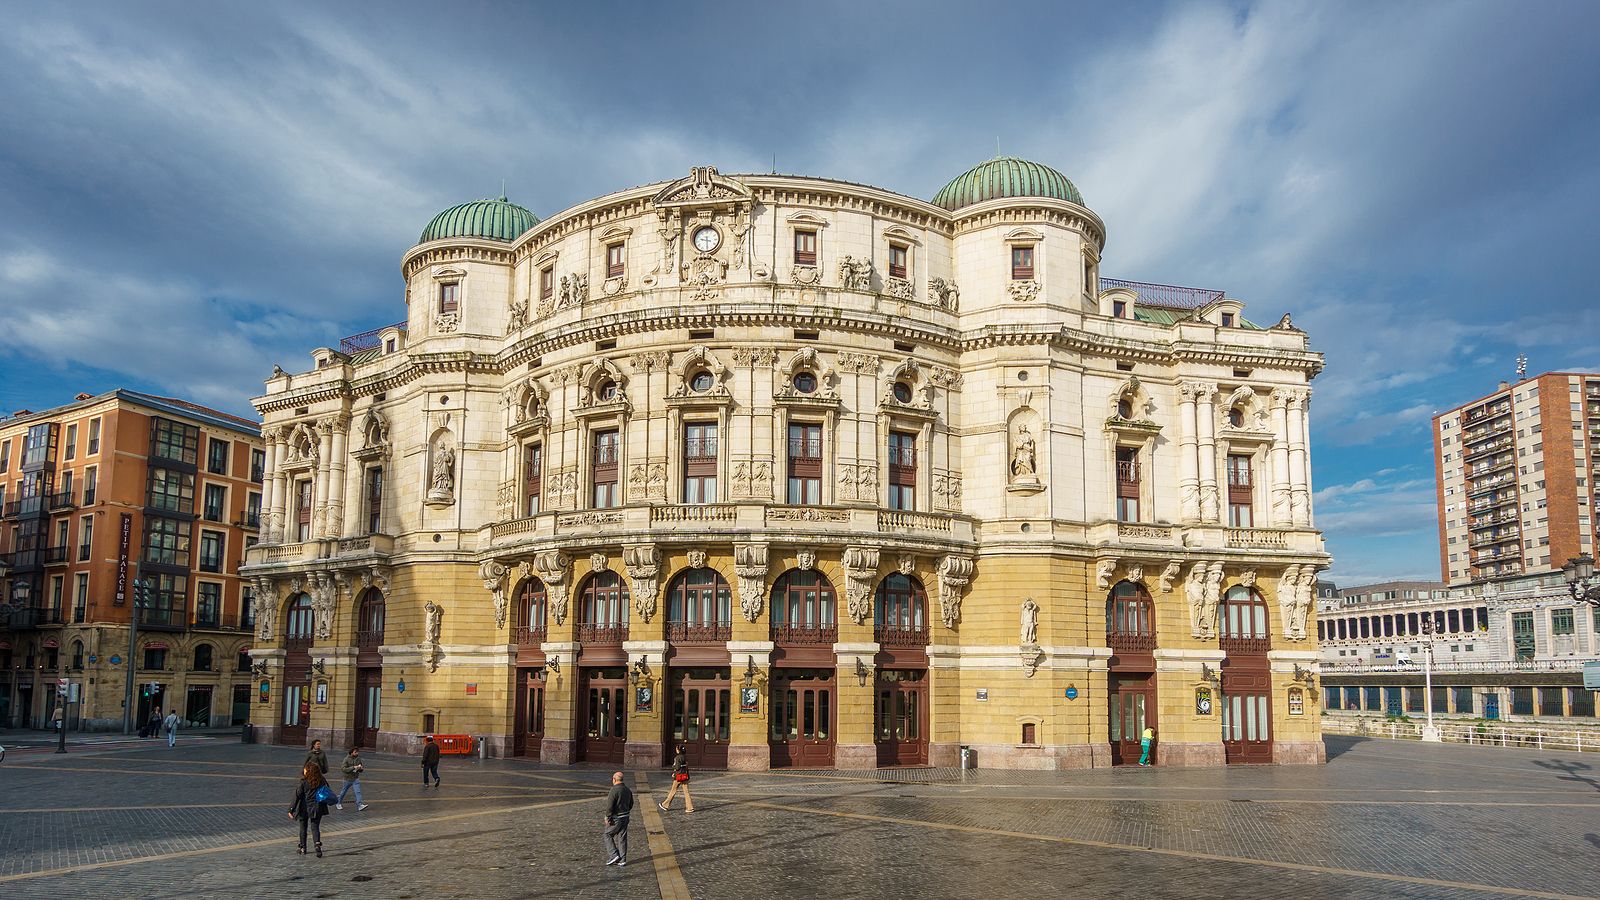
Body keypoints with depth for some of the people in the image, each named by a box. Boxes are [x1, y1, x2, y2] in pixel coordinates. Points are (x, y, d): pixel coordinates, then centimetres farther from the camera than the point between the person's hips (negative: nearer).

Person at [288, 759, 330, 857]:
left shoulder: (303, 782, -14)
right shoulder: (322, 781, -3)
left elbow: (297, 796, -11)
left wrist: (291, 809, -6)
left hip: (305, 809, -2)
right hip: (317, 808, 2)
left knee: (303, 828, 16)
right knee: (315, 827, 6)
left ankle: (303, 847, 25)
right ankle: (317, 843, -18)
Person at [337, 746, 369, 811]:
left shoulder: (358, 759, 1)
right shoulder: (347, 759, -12)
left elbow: (361, 769, 12)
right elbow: (343, 769, -22)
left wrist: (360, 768, -13)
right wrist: (353, 767, -29)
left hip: (356, 778, 2)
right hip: (348, 778, -2)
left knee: (358, 792, -11)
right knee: (343, 792, 15)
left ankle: (359, 805, -16)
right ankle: (338, 803, 36)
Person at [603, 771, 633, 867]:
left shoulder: (614, 790, -18)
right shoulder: (627, 790, 8)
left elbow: (609, 806, -20)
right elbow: (631, 804, 17)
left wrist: (608, 818, -13)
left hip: (616, 818, -7)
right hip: (625, 817, 7)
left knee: (608, 835, 9)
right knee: (622, 838, 11)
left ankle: (614, 855, 2)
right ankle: (622, 860, 12)